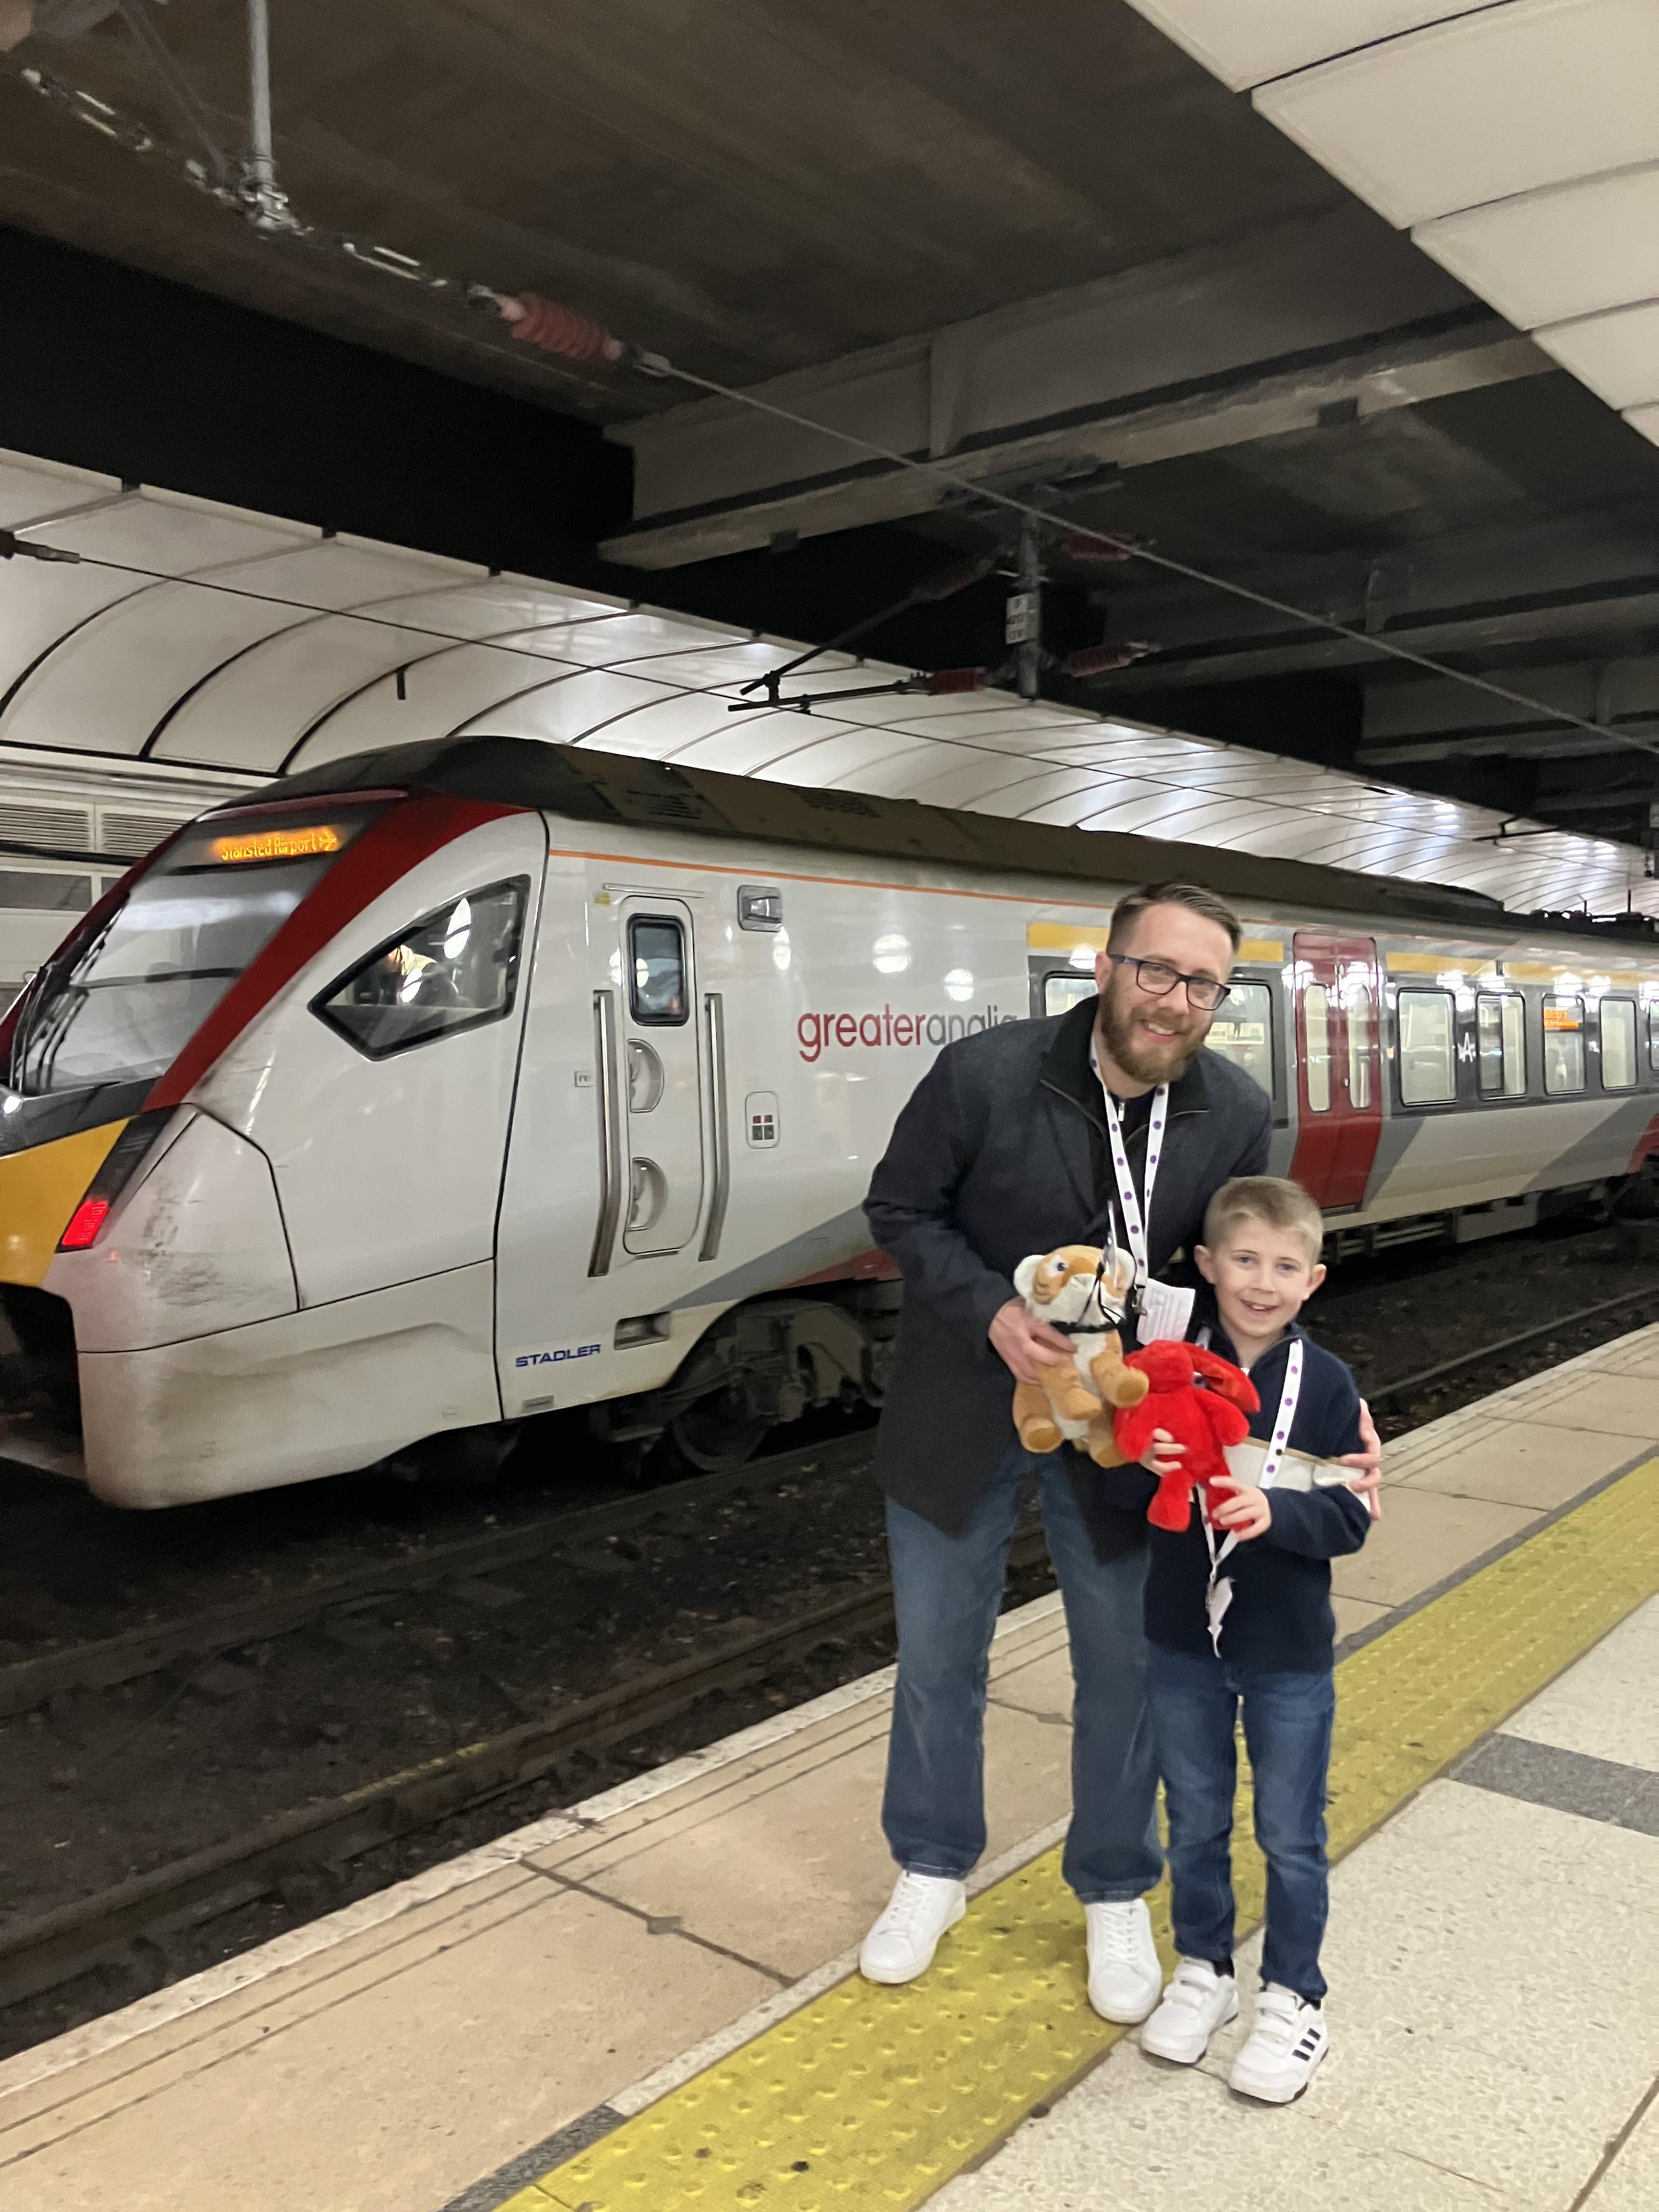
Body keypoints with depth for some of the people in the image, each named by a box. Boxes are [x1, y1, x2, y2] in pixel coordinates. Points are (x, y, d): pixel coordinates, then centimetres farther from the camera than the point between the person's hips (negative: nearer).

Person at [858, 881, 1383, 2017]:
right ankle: (933, 1869, 39)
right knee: (938, 1656, 14)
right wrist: (993, 1314, -23)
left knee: (1125, 1666, 13)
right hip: (964, 1411, -1)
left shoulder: (1238, 1114, -12)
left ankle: (1117, 1892, 38)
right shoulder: (984, 1073, -22)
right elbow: (899, 1209, -9)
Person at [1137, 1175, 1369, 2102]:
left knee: (1291, 1837, 13)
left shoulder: (1326, 1384, -11)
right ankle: (1204, 1971, 39)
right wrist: (1145, 1465, -25)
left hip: (1289, 1653, -2)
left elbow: (1351, 1517, -13)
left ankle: (1295, 2000, 33)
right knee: (1196, 1823, 19)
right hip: (1184, 1642, 2)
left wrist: (1274, 1511, -30)